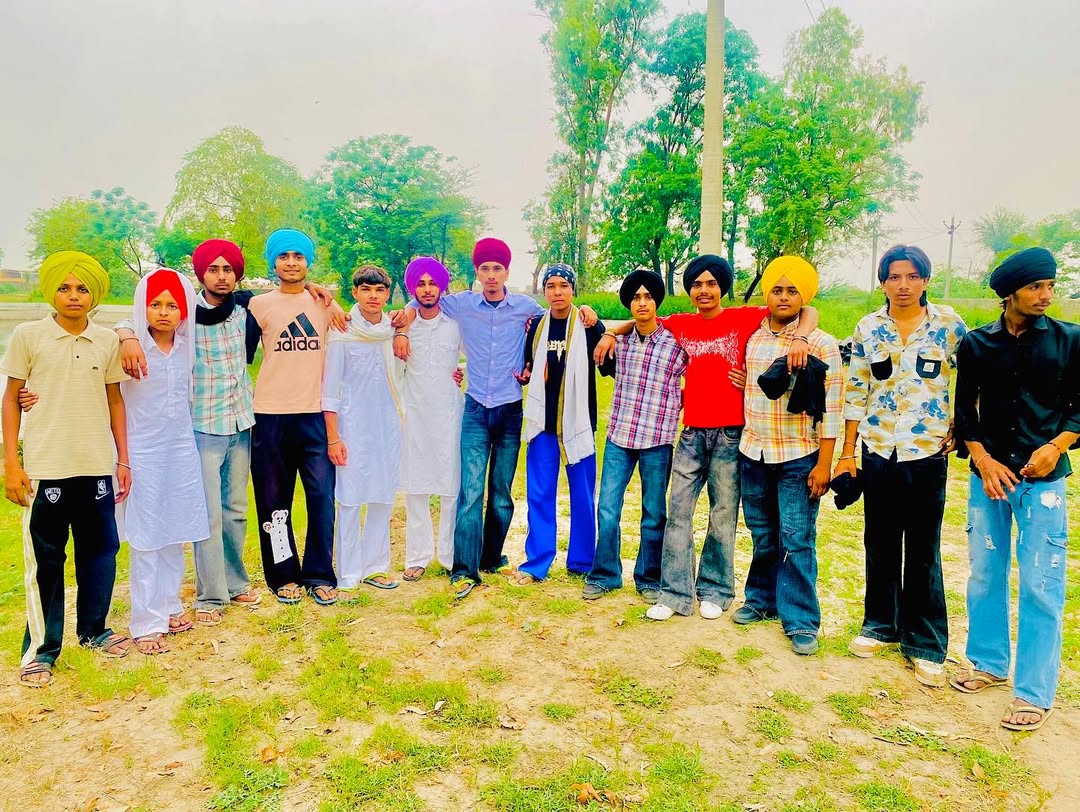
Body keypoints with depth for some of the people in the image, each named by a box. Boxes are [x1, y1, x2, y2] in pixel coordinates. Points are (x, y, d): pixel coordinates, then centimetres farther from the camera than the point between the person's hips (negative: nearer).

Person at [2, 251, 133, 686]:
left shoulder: (108, 341, 5)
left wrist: (124, 460, 8)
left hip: (98, 467, 3)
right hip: (45, 468, -2)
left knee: (100, 550, 11)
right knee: (45, 560, 5)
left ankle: (93, 630, 29)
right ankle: (41, 648, 18)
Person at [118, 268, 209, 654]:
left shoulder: (187, 347, 4)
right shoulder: (131, 347, -9)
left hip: (182, 449, 4)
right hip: (144, 452, -4)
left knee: (176, 535, 11)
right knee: (147, 540, 1)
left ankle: (169, 606, 26)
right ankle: (147, 622, 11)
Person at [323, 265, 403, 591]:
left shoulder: (393, 331, 6)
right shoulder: (342, 334, -5)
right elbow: (329, 389, -6)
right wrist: (333, 437, -9)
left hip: (388, 426, 4)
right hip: (353, 428, -4)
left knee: (384, 500, 9)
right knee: (350, 500, -1)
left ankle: (374, 567, 22)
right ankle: (348, 576, 11)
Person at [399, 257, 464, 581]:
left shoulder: (457, 324, 1)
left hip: (449, 415, -1)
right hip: (415, 416, 2)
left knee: (452, 487, 1)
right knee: (415, 487, 5)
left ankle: (452, 555, 13)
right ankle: (418, 556, 16)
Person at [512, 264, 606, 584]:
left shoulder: (589, 326, -2)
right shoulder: (536, 327, 7)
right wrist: (525, 375, 0)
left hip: (578, 422, -2)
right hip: (543, 423, 3)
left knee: (583, 496, 7)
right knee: (539, 495, 5)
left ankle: (582, 561, 20)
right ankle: (536, 563, 13)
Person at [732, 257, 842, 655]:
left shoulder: (821, 345, -6)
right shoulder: (750, 339, 7)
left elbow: (831, 409, -8)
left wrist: (823, 464, -11)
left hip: (798, 458, -4)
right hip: (753, 454, 4)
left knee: (797, 540, -1)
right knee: (762, 536, 15)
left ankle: (801, 621, 11)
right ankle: (762, 599, 31)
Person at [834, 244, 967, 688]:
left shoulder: (948, 323, -1)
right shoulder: (867, 328, 3)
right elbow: (856, 393, 5)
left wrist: (960, 426, 0)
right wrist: (847, 452, 4)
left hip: (928, 451, -2)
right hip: (878, 450, 2)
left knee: (923, 549, 4)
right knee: (880, 542, 12)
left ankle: (925, 644, 17)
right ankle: (880, 624, 29)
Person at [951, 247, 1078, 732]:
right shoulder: (977, 343, 4)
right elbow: (964, 408, 6)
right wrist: (983, 461, -5)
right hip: (989, 473, 2)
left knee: (1041, 585, -1)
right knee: (985, 574, 11)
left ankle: (1033, 693, 10)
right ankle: (989, 664, 29)